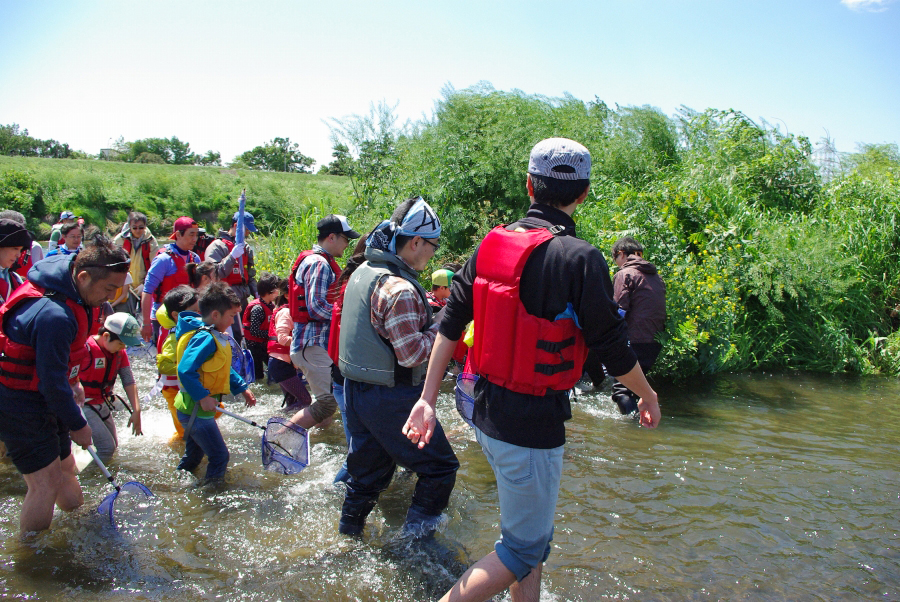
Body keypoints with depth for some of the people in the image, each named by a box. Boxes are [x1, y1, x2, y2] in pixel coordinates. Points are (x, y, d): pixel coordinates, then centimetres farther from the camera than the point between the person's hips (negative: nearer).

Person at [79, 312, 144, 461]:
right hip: (83, 405, -8)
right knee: (107, 447, -13)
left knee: (113, 445, 16)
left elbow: (129, 381, -4)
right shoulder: (86, 349, -25)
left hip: (102, 404, 8)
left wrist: (136, 411, -11)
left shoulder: (119, 352, -1)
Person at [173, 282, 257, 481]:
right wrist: (203, 397, -30)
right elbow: (185, 371, -32)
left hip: (191, 409, 11)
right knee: (219, 456, -4)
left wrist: (242, 388, 16)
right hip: (196, 410, -11)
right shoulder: (205, 338, -23)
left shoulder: (214, 336, 9)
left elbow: (223, 369, 20)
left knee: (194, 455, 25)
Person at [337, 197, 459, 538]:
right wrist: (441, 326, -9)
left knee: (368, 471, 23)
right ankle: (416, 537, 13)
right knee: (440, 468, 7)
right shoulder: (399, 289, -23)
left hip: (356, 389, 9)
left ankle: (348, 536, 35)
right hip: (392, 398, -9)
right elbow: (412, 354, -24)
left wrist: (426, 313, 12)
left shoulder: (363, 272, 7)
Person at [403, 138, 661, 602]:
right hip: (533, 426, -7)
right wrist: (648, 396, 7)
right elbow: (613, 350, -12)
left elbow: (450, 325, 2)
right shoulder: (581, 259, -18)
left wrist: (428, 399, 7)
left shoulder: (491, 244, 1)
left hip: (487, 413, 7)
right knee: (523, 549, 11)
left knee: (534, 534, 24)